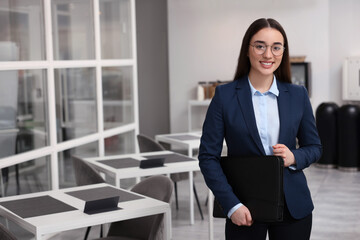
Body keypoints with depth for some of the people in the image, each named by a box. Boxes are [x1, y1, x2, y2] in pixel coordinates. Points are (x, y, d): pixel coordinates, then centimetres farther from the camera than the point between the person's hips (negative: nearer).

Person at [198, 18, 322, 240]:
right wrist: (232, 205, -13)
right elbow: (208, 156, -6)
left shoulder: (298, 95, 3)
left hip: (293, 206, 2)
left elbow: (314, 146, 11)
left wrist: (294, 158, -10)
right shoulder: (225, 95, -5)